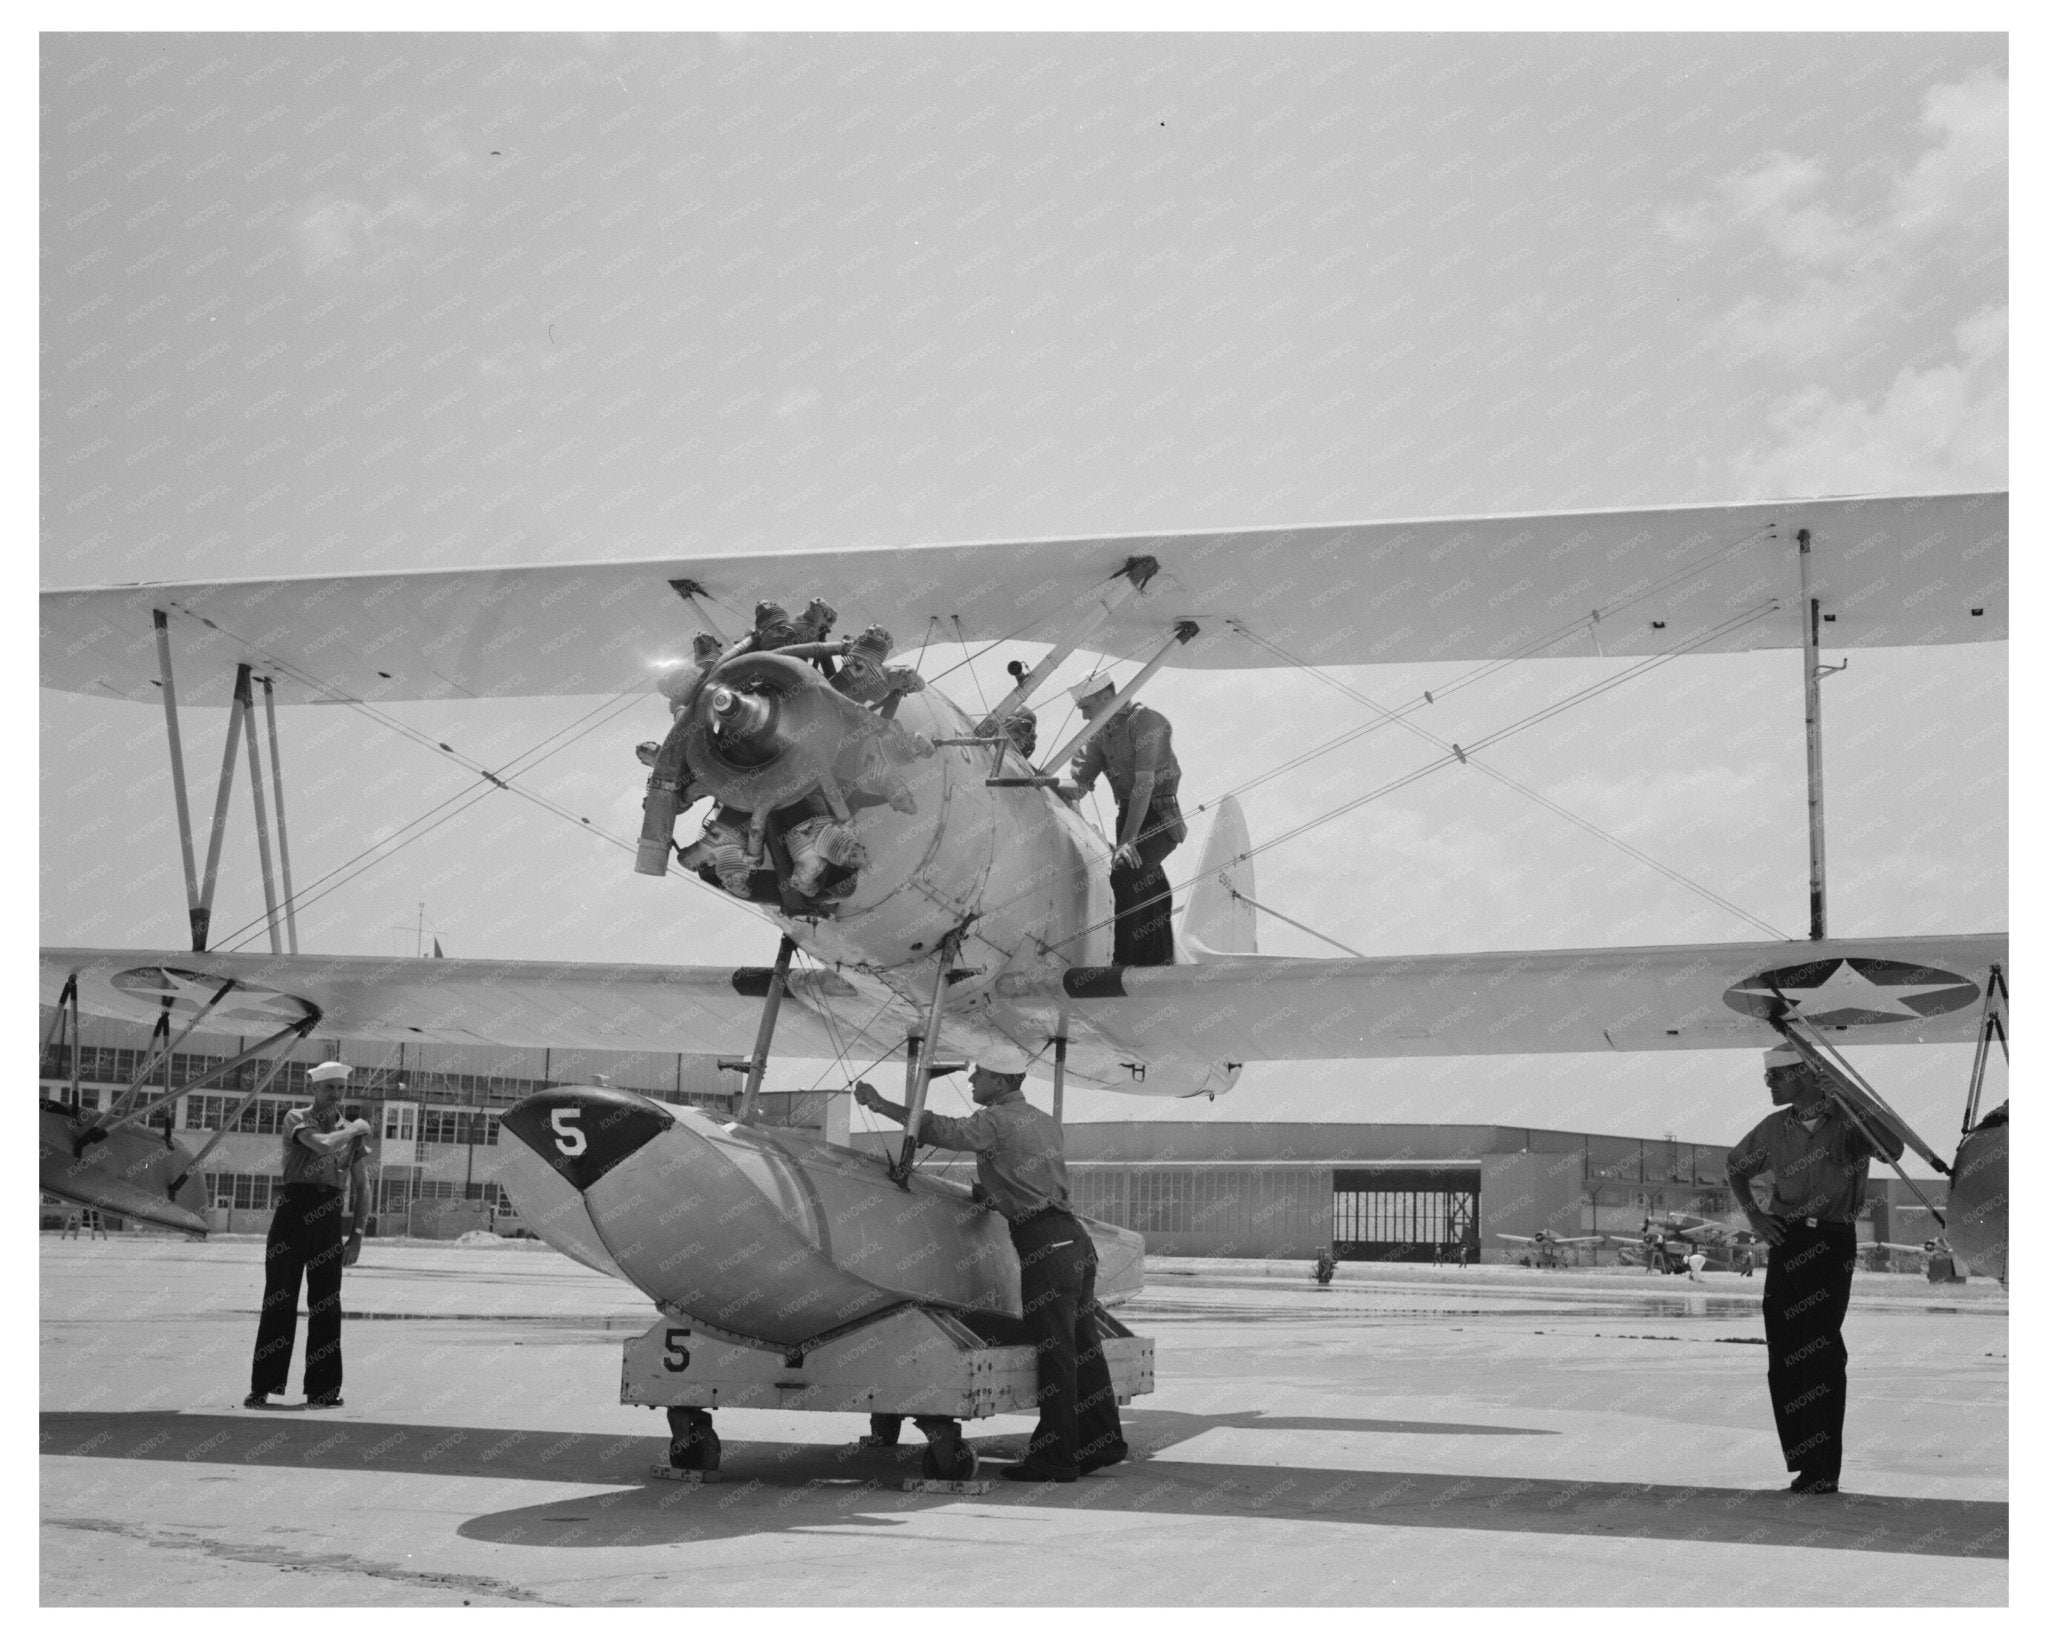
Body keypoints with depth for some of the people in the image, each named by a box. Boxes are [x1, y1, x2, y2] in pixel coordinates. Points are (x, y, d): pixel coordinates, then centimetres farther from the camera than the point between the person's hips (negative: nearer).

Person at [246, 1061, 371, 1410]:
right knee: (279, 1301, -3)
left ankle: (322, 1390, 8)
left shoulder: (353, 1131, 14)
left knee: (326, 1305, 3)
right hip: (293, 1209, -3)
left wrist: (357, 1234, 4)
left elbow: (361, 1188, 13)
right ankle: (262, 1388, 1)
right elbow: (323, 1145, -19)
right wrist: (354, 1130, -2)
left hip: (329, 1218, 3)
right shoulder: (296, 1119, 3)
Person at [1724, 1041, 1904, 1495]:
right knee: (1783, 1352, 2)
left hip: (1833, 1242, -4)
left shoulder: (1849, 1119, -2)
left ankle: (1824, 1469, -6)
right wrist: (1753, 1215, 9)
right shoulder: (1774, 1129, 10)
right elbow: (1735, 1168, 24)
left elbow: (1893, 1150, -19)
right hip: (1787, 1242, 4)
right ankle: (1804, 1461, 11)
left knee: (1821, 1349, -10)